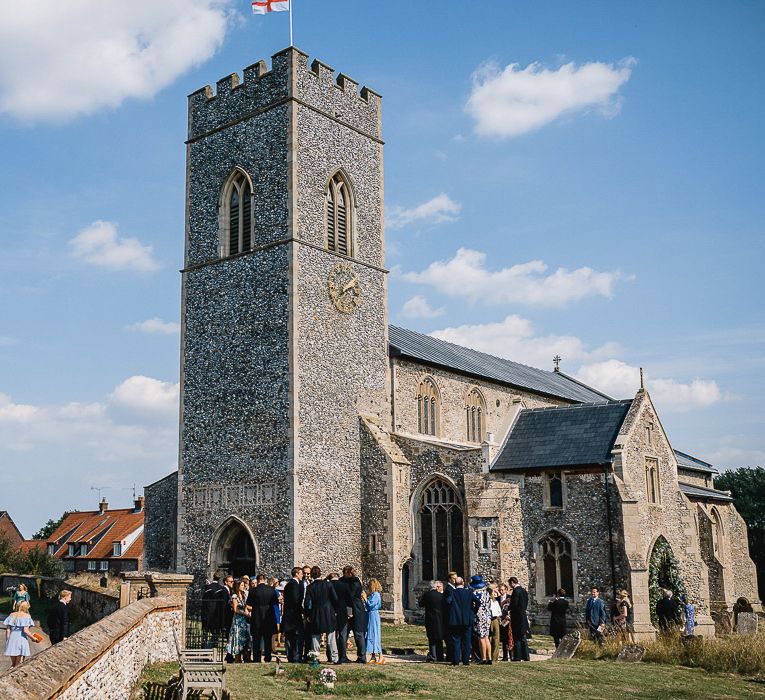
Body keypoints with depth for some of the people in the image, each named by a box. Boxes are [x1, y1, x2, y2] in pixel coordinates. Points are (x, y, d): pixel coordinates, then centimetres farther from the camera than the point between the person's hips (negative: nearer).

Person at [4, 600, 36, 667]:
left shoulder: (12, 615, 8)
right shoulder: (27, 616, -5)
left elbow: (7, 630, 4)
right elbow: (25, 631, -14)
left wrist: (7, 641, 12)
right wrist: (33, 638, -1)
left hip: (12, 640, 4)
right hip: (22, 640, -4)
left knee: (13, 664, 19)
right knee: (19, 665, 4)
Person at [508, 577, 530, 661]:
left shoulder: (516, 591, -16)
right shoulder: (523, 590, 11)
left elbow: (514, 605, -18)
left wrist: (508, 608, 0)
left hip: (517, 617, -8)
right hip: (523, 616, 8)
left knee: (517, 638, -3)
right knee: (523, 638, 14)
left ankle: (517, 657, 0)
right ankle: (525, 656, 16)